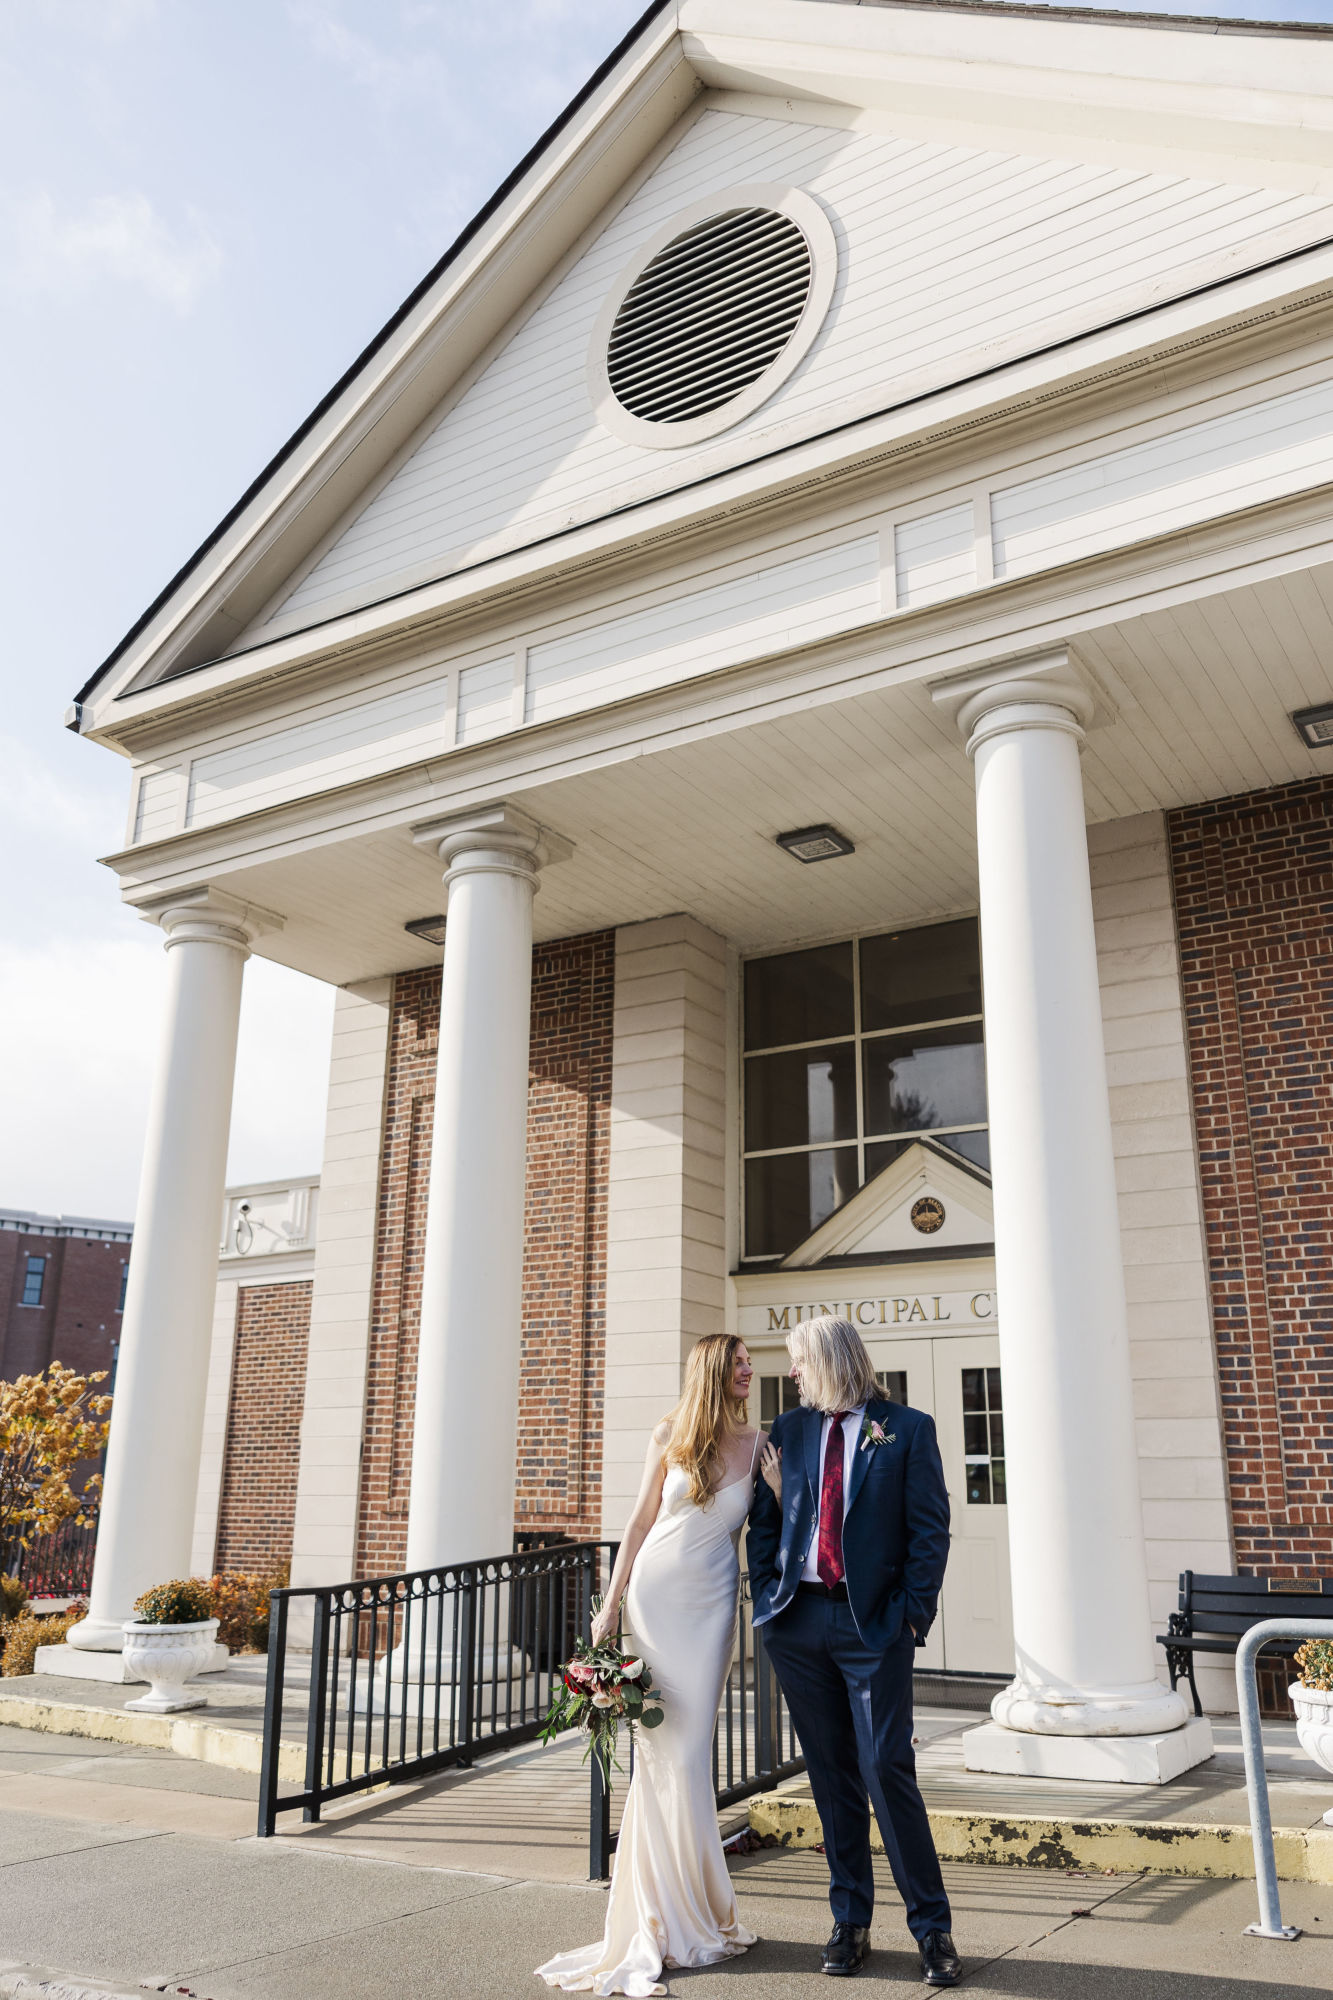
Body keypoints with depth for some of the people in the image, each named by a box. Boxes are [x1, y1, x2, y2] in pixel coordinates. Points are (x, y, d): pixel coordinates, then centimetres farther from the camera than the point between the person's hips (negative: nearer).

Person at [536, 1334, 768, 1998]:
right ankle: (672, 1914, 13)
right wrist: (610, 1604, 3)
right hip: (655, 1593, -1)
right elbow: (641, 1519, 4)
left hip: (711, 1604, 1)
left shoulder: (760, 1444, 1)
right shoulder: (670, 1435, -1)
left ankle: (686, 1914, 18)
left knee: (688, 1750, 4)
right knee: (662, 1750, 1)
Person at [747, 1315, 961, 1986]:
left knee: (887, 1768, -5)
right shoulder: (788, 1429, 10)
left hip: (874, 1625, -4)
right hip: (798, 1622, 4)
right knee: (831, 1773, 11)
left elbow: (930, 1527, -3)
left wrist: (915, 1610, -9)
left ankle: (931, 1927, 11)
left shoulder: (907, 1428, -1)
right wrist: (765, 1594, 3)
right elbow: (763, 1520, 13)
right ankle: (849, 1922, 23)